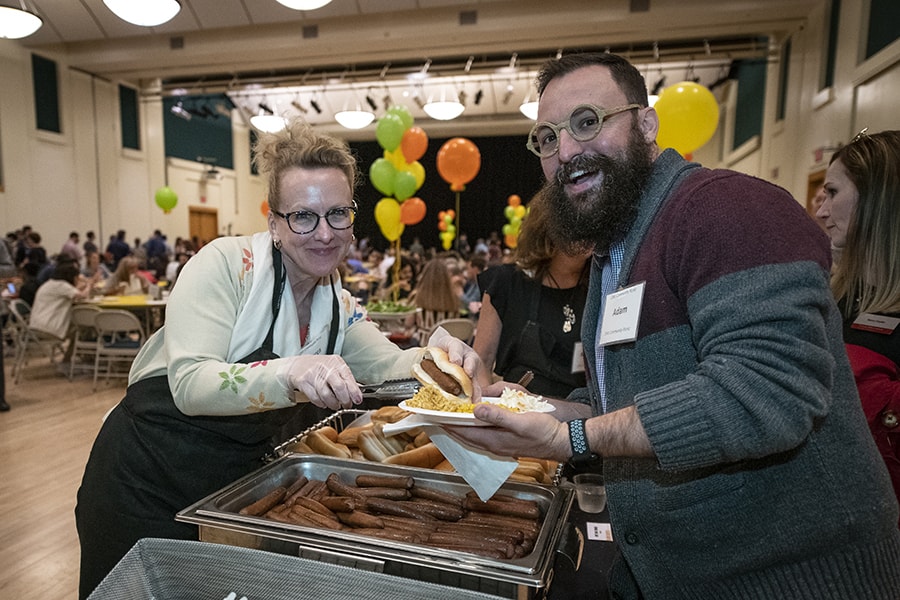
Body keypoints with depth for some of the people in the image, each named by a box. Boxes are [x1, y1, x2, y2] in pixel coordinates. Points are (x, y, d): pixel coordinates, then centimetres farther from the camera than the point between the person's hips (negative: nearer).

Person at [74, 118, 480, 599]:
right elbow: (189, 383, -28)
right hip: (149, 482, -5)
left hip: (237, 484, 6)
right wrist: (290, 374, -45)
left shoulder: (339, 304, -1)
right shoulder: (226, 264, -21)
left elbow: (388, 365, -4)